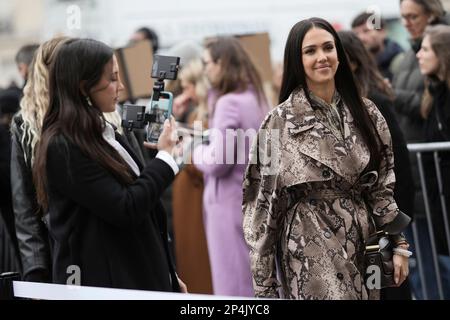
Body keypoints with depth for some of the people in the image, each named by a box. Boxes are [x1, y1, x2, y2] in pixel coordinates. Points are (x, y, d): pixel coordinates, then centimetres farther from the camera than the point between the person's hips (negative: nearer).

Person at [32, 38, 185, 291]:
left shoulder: (105, 135, 11)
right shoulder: (63, 148, -16)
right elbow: (126, 210, -20)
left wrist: (169, 274, 17)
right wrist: (165, 156, -8)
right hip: (102, 284, -8)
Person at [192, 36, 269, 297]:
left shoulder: (229, 103, -16)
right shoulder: (255, 97, 11)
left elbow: (217, 162, -18)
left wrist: (194, 151, 1)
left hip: (231, 203, -9)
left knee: (234, 284, -3)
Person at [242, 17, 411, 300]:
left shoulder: (365, 112, 6)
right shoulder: (280, 122, -5)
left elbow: (384, 185, 10)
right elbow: (263, 200, -4)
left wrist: (398, 244, 3)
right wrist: (264, 283, -5)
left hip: (364, 244, 4)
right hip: (310, 247, -4)